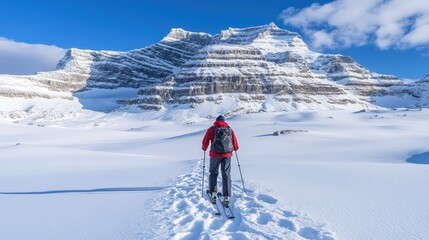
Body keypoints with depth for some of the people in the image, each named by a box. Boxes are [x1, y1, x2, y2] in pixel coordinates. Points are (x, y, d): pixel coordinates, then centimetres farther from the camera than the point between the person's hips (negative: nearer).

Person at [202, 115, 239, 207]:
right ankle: (226, 198, 2)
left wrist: (204, 148, 23)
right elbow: (235, 144, 11)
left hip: (215, 154, -1)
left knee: (213, 173, 16)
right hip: (227, 154, 2)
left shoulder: (212, 129, 3)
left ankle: (213, 194, 7)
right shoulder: (230, 129, 9)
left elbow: (205, 141, 2)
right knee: (226, 175, 7)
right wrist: (235, 148, 33)